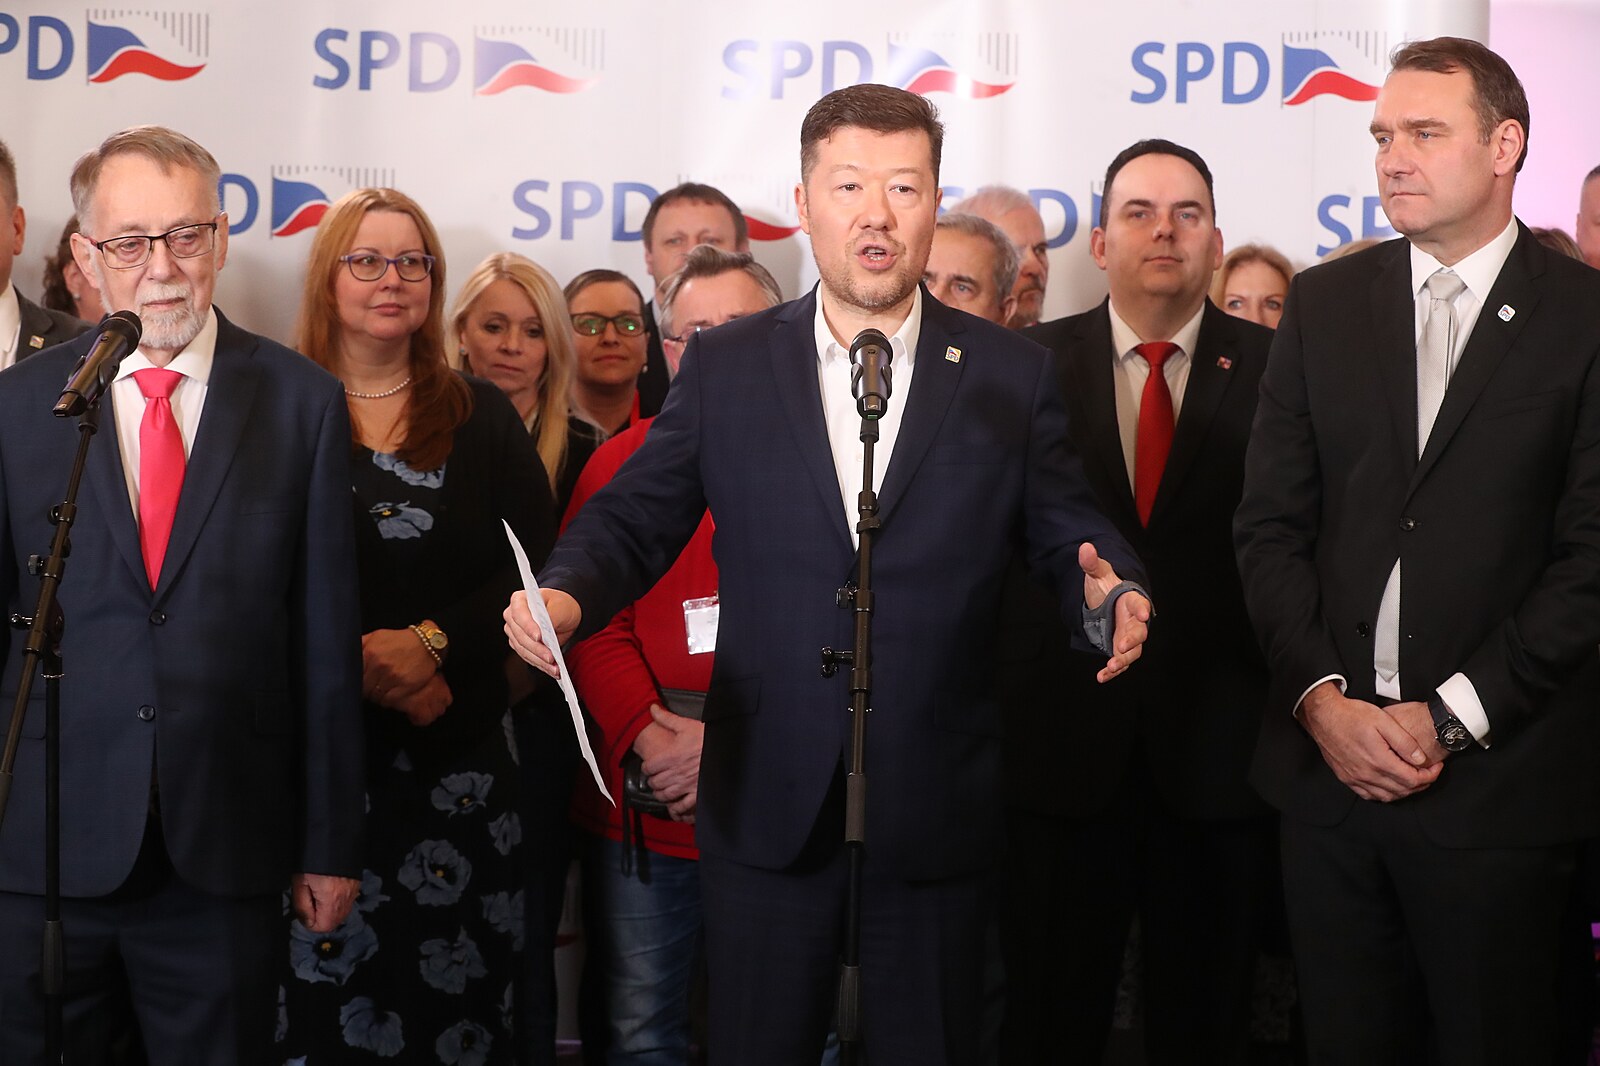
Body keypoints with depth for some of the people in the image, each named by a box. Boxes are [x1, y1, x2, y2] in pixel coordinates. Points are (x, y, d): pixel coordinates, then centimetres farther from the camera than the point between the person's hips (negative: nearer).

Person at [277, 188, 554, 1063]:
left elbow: (533, 563, 3)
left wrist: (433, 643, -11)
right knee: (326, 990, -2)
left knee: (455, 988, 1)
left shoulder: (482, 417, 10)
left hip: (458, 746, 2)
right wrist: (355, 664, -13)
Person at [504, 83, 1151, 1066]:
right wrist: (565, 594, -16)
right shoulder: (725, 365, 4)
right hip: (767, 802, 1)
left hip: (937, 811, 0)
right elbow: (633, 521, 4)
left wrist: (1112, 595, -19)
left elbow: (1071, 534, 3)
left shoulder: (1011, 375, 2)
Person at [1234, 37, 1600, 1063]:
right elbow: (1271, 524, 5)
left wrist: (1451, 718, -11)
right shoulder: (1323, 305, 8)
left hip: (1499, 777, -3)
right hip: (1330, 755, 3)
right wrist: (1323, 699, -7)